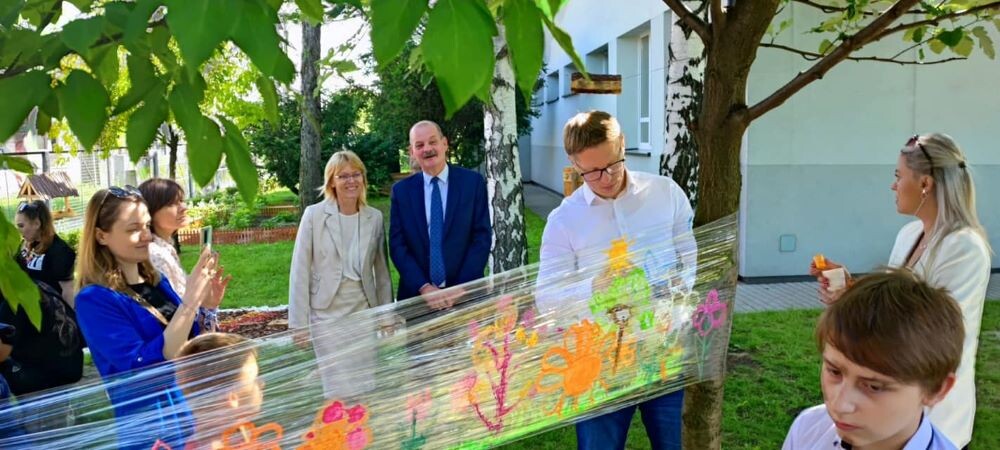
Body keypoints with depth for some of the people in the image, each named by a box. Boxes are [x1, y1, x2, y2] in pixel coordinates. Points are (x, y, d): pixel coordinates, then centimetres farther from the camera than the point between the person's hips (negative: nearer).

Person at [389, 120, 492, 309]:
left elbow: (482, 237, -5)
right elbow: (397, 245, -1)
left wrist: (461, 288, -13)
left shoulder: (473, 182, -3)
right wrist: (424, 287, -13)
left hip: (465, 293, -1)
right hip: (416, 295, 1)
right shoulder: (401, 190, 2)